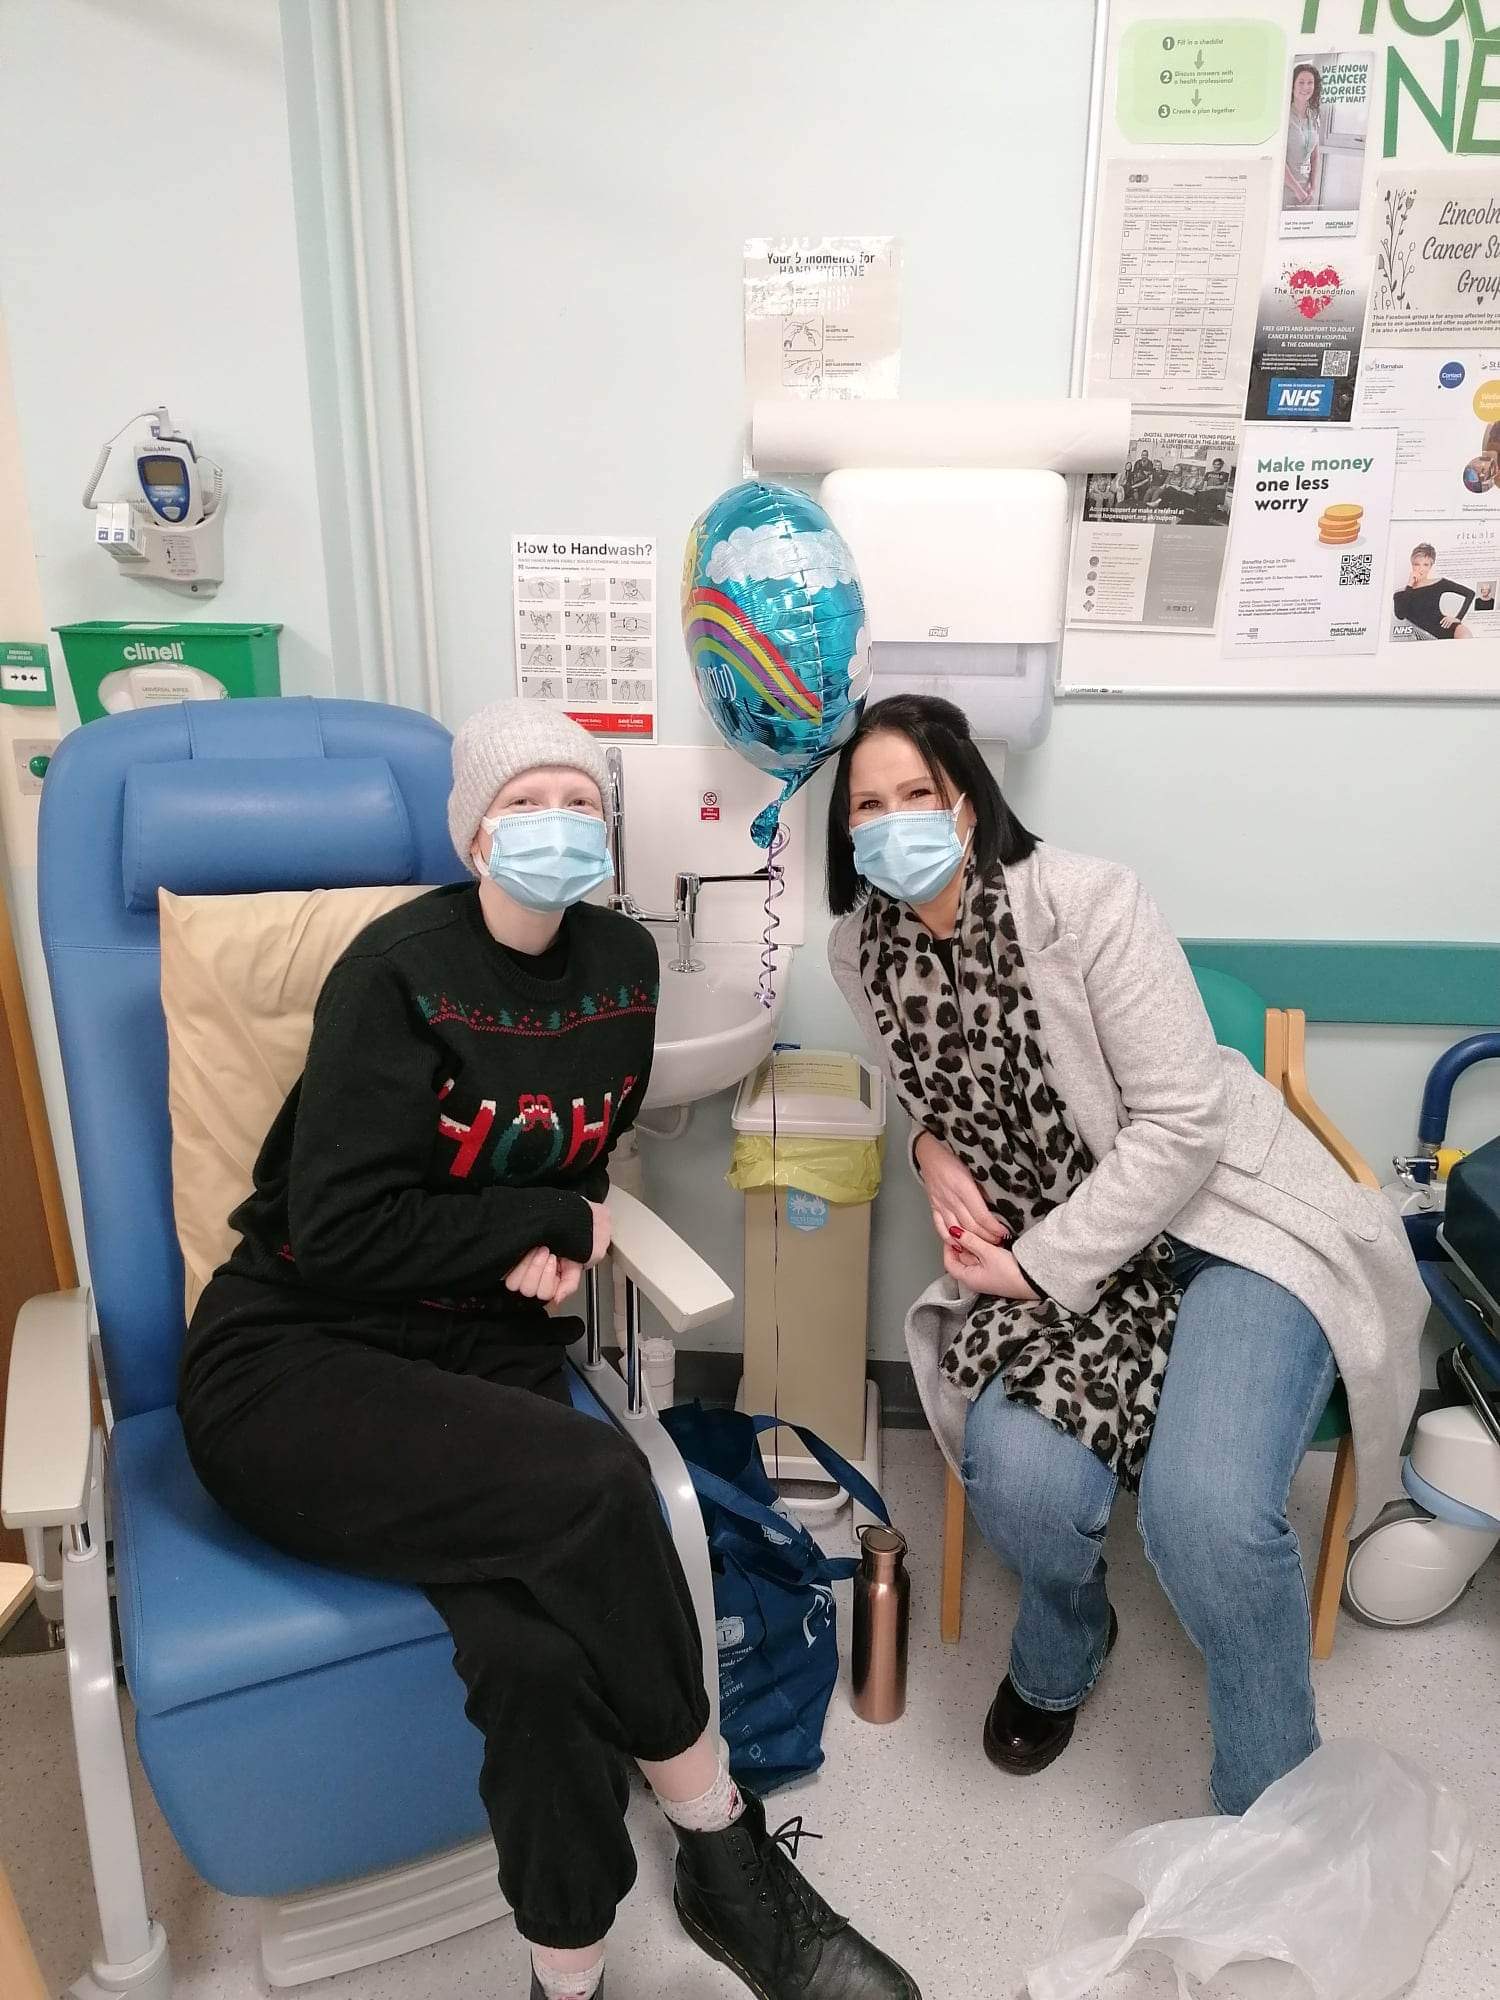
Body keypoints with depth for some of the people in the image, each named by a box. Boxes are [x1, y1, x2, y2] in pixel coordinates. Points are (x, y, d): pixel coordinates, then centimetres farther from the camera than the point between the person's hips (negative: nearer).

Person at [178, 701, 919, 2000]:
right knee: (593, 1493, -31)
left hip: (487, 1351, 5)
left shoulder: (624, 964, 5)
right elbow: (339, 1234, -17)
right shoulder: (400, 971, -13)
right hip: (293, 1365, -4)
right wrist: (558, 1227, -10)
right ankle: (729, 1859, -7)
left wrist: (551, 1243, -2)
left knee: (542, 1640, -28)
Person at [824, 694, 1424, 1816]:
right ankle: (1061, 1656, 16)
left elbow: (1181, 1122, -18)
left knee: (1205, 1510, -28)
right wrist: (933, 1146, -3)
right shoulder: (864, 949, 0)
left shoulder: (1085, 902, -17)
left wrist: (1033, 1269, -17)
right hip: (1049, 1248, 4)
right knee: (1021, 1473, -24)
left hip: (1229, 1216, -4)